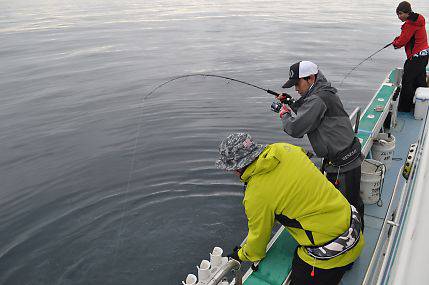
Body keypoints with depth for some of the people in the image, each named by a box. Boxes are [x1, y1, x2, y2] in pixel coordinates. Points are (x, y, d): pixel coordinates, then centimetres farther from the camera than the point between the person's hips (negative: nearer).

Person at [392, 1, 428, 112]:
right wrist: (398, 40, 4)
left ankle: (404, 108, 3)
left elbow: (402, 42, -16)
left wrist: (395, 43, 5)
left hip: (416, 57, -10)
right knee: (420, 81, 18)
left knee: (407, 82, -3)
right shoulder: (417, 20, 13)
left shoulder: (410, 24, -18)